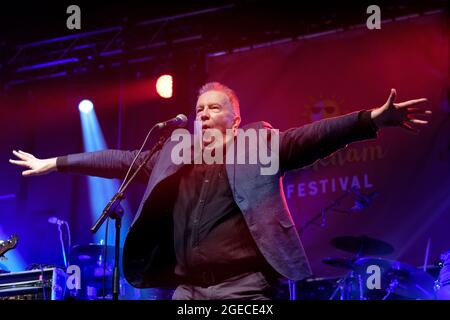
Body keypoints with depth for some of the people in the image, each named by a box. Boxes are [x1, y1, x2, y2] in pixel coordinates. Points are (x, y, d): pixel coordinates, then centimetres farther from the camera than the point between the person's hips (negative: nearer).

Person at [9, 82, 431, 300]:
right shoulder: (172, 154, 19)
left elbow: (309, 137, -5)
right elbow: (120, 160, 22)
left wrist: (372, 119, -19)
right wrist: (54, 163, 22)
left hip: (244, 286, -5)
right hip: (187, 289, 5)